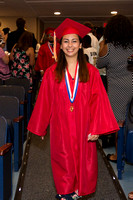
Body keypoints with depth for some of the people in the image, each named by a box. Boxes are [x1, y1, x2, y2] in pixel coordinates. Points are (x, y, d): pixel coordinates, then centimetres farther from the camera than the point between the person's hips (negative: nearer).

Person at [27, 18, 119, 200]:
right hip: (60, 127, 0)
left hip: (83, 127, 0)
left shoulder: (91, 71, -1)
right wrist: (40, 127, 8)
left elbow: (97, 100, -5)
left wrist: (96, 128, -12)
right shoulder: (52, 72, 0)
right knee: (64, 161, 9)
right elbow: (44, 101, 3)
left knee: (83, 159, 11)